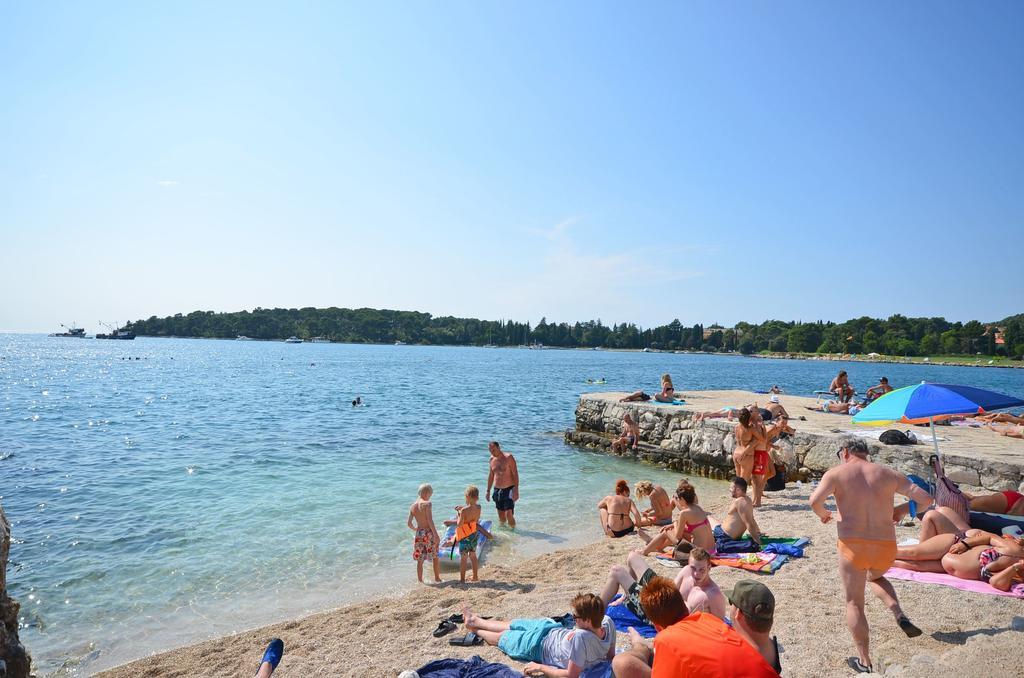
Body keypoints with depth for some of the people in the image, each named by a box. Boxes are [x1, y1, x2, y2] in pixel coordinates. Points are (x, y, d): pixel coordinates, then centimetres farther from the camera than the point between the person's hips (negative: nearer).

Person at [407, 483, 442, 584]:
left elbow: (409, 523, 6)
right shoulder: (427, 504, -12)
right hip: (429, 533, -5)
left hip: (419, 534, 5)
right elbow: (430, 520, -19)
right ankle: (437, 578, 21)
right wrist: (436, 534, -17)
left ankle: (420, 581, 20)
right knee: (435, 557, 13)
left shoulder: (412, 506, 6)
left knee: (420, 560, 14)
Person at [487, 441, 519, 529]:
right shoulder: (492, 459, 7)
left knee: (509, 514, -12)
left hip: (508, 490, -5)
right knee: (501, 516, 9)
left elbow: (515, 474, -12)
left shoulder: (508, 457, -11)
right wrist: (488, 490, 16)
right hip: (497, 490, 5)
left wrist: (516, 490, -19)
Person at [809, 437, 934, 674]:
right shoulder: (888, 474, 7)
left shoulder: (836, 473, -2)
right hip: (886, 547, 4)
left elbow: (815, 501, -17)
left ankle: (864, 662, 17)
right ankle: (899, 615, 12)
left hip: (853, 546, -3)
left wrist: (824, 514, 5)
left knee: (854, 603, 13)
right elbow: (926, 498, 4)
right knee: (875, 577, 36)